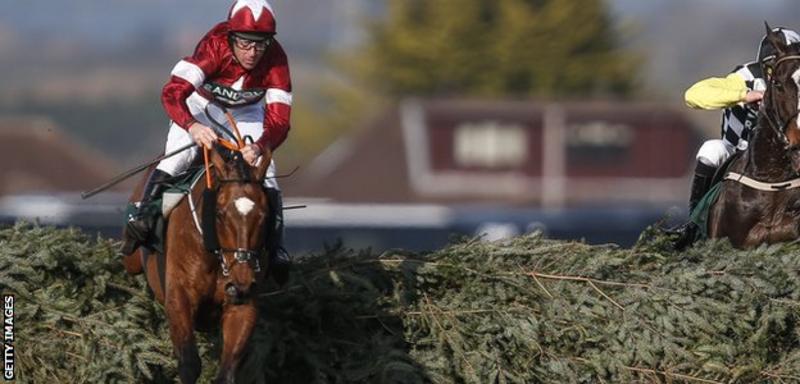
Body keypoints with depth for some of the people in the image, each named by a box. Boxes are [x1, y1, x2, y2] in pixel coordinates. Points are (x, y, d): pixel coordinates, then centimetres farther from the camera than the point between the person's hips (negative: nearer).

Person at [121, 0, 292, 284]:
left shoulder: (275, 61, -31)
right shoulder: (215, 47, -38)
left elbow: (279, 119, -33)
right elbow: (172, 93, -47)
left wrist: (260, 147, -56)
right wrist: (193, 127, -66)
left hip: (246, 114, 2)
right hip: (200, 107, -2)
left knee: (265, 174, -11)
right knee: (175, 159, -24)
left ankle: (276, 247, 1)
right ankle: (141, 219, -14)